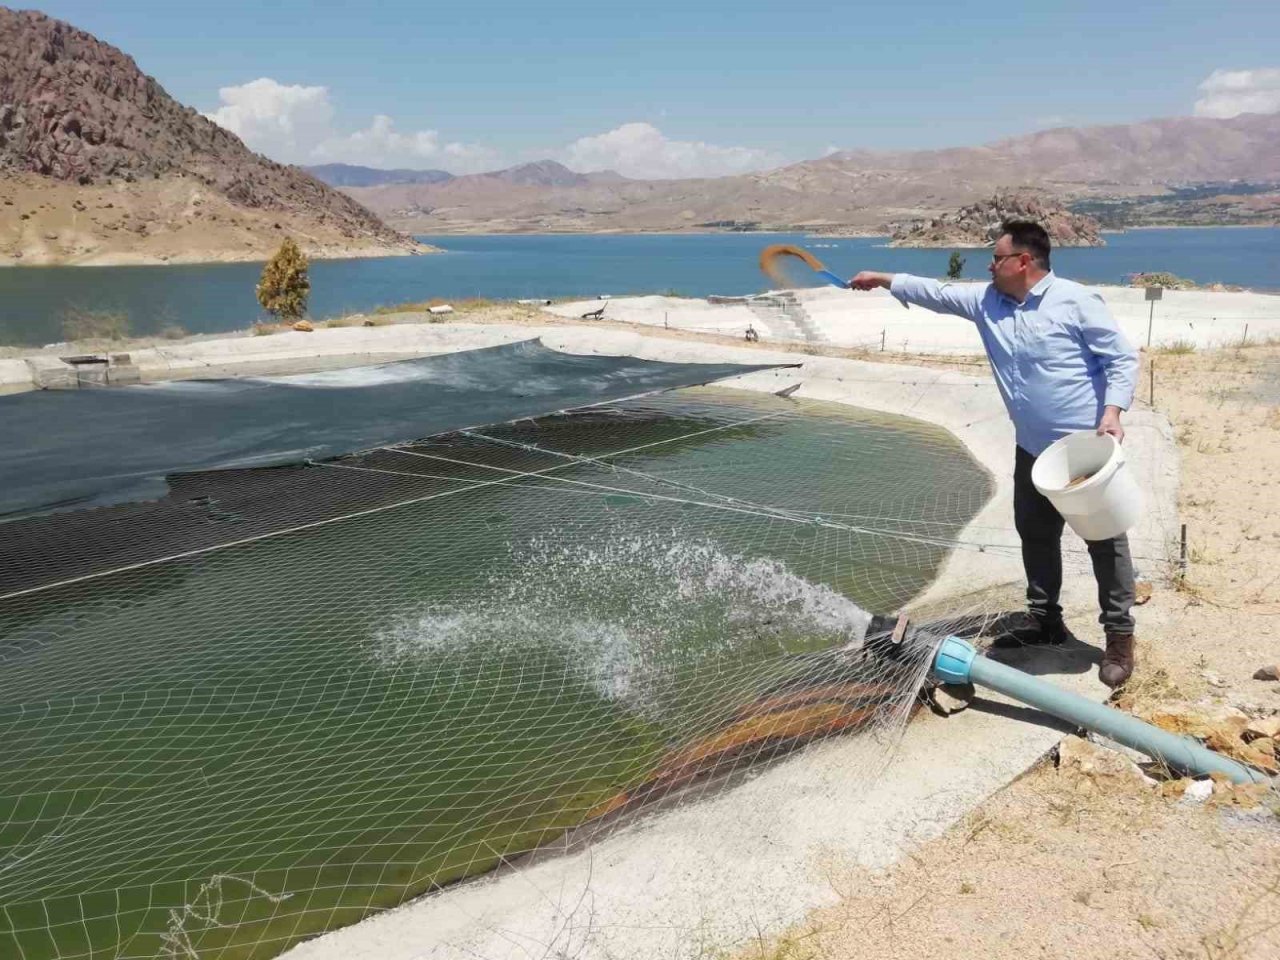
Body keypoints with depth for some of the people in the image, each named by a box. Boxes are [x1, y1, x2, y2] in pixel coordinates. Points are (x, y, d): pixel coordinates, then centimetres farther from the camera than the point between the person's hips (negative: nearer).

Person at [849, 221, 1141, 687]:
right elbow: (936, 293, 15)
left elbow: (1123, 358, -12)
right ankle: (1045, 619, 31)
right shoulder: (985, 301, 5)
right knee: (1035, 535, 15)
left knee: (1105, 539, -1)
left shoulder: (1076, 301, -15)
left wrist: (1112, 411, -23)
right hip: (1032, 449, 7)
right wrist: (883, 280, 16)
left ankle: (1120, 635, 9)